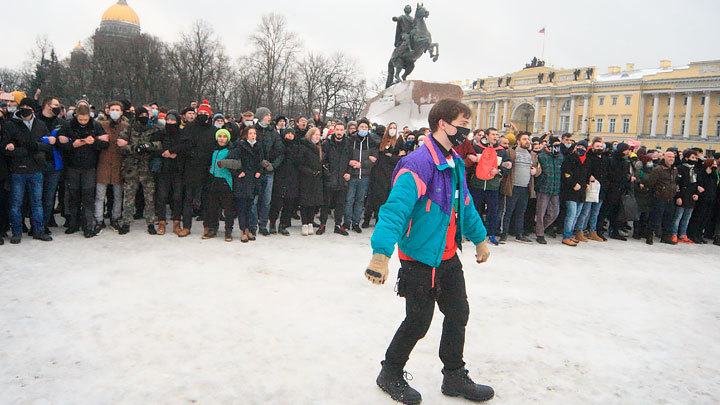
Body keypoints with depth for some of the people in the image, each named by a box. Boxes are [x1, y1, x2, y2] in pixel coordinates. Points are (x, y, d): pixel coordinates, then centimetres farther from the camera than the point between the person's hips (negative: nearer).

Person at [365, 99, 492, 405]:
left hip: (449, 257, 9)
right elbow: (395, 208, -34)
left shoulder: (455, 163, 7)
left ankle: (454, 377, 36)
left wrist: (479, 238, 27)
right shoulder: (418, 165, -23)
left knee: (458, 314, 17)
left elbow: (464, 206, 21)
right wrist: (381, 253, -44)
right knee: (418, 322, 3)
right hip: (420, 260, -9)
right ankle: (390, 375, 28)